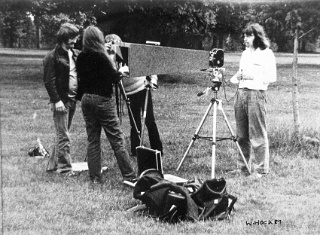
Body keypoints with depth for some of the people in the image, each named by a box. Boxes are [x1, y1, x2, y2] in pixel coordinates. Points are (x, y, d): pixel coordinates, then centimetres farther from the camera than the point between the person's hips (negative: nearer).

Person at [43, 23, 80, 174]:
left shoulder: (76, 54, 12)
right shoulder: (52, 57, -8)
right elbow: (49, 81, -12)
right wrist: (56, 100, -17)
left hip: (73, 99, 7)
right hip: (61, 101, -7)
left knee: (62, 134, 13)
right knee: (63, 136, -4)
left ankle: (53, 164, 23)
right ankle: (65, 168, 3)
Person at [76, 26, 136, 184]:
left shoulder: (81, 58, 5)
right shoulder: (101, 56, -14)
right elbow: (113, 78, -14)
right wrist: (121, 72, 7)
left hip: (86, 99, 6)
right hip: (103, 100, -6)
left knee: (92, 139, 10)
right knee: (116, 139, -3)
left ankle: (95, 177, 12)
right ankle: (129, 175, 0)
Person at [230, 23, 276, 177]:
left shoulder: (266, 53, -4)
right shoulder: (245, 53, 18)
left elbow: (272, 77, -9)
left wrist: (253, 76, -16)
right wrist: (236, 77, 4)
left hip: (257, 94, -7)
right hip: (241, 93, 7)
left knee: (257, 135, -5)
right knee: (241, 134, 10)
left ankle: (260, 169, 2)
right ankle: (243, 166, 19)